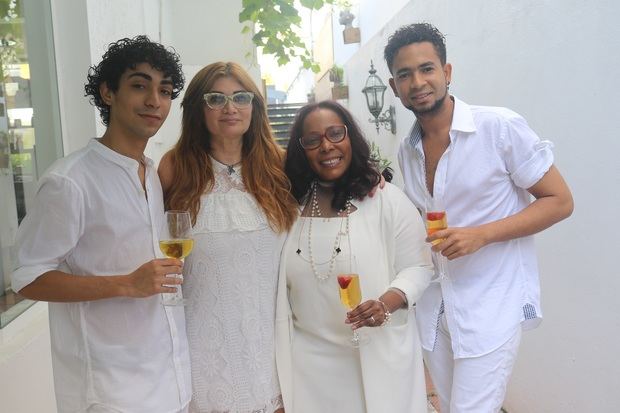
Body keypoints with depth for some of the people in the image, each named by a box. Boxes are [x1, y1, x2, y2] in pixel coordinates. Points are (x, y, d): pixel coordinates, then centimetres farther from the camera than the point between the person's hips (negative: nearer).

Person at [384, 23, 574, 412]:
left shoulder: (501, 127, -14)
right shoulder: (407, 151, 5)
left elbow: (560, 201, -11)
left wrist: (481, 234, -23)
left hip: (492, 305, -6)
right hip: (434, 306, 6)